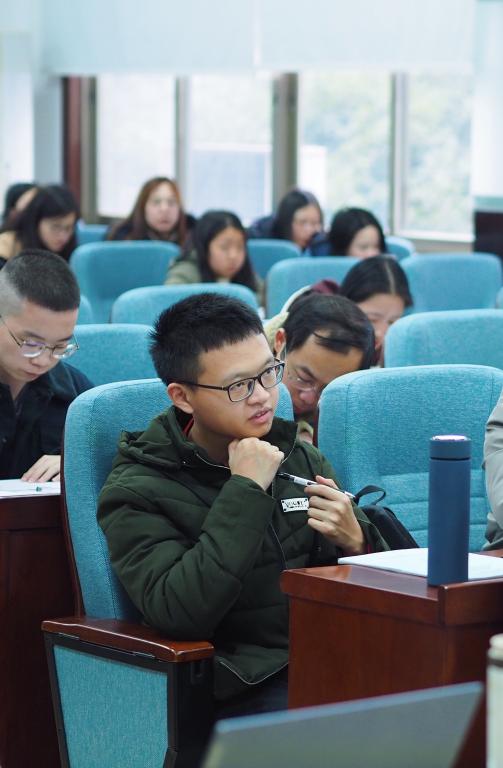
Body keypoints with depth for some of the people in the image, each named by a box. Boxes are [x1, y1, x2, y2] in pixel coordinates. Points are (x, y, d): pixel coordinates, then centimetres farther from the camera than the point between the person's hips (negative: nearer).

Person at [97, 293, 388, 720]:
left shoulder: (300, 458, 13)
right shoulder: (137, 492, -2)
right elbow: (179, 613, -19)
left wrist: (356, 542, -5)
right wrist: (245, 492, -16)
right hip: (243, 692, -6)